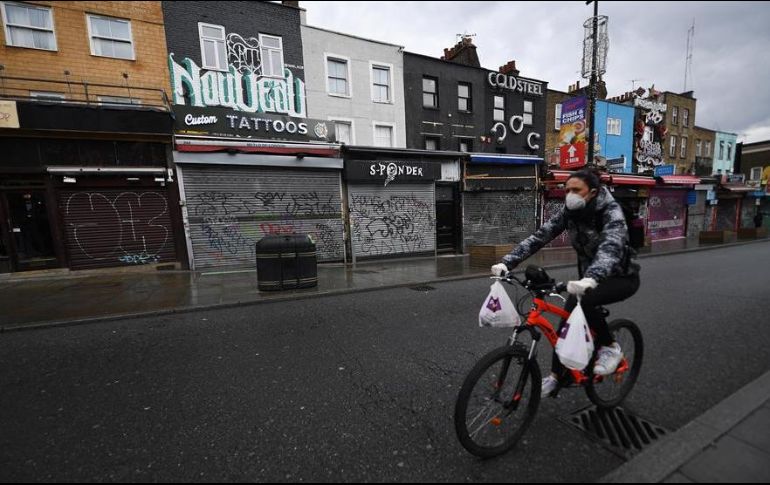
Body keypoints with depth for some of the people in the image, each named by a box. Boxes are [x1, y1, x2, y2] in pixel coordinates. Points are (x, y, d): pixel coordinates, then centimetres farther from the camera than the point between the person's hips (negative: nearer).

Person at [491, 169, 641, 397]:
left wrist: (591, 278, -64)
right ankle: (556, 375, 16)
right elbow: (539, 237, -19)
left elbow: (611, 247, -44)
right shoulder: (569, 212, -10)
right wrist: (506, 262, -31)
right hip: (589, 276, 6)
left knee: (584, 301, -34)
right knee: (567, 321, -2)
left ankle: (610, 348, -5)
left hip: (622, 277, -5)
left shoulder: (611, 212, -26)